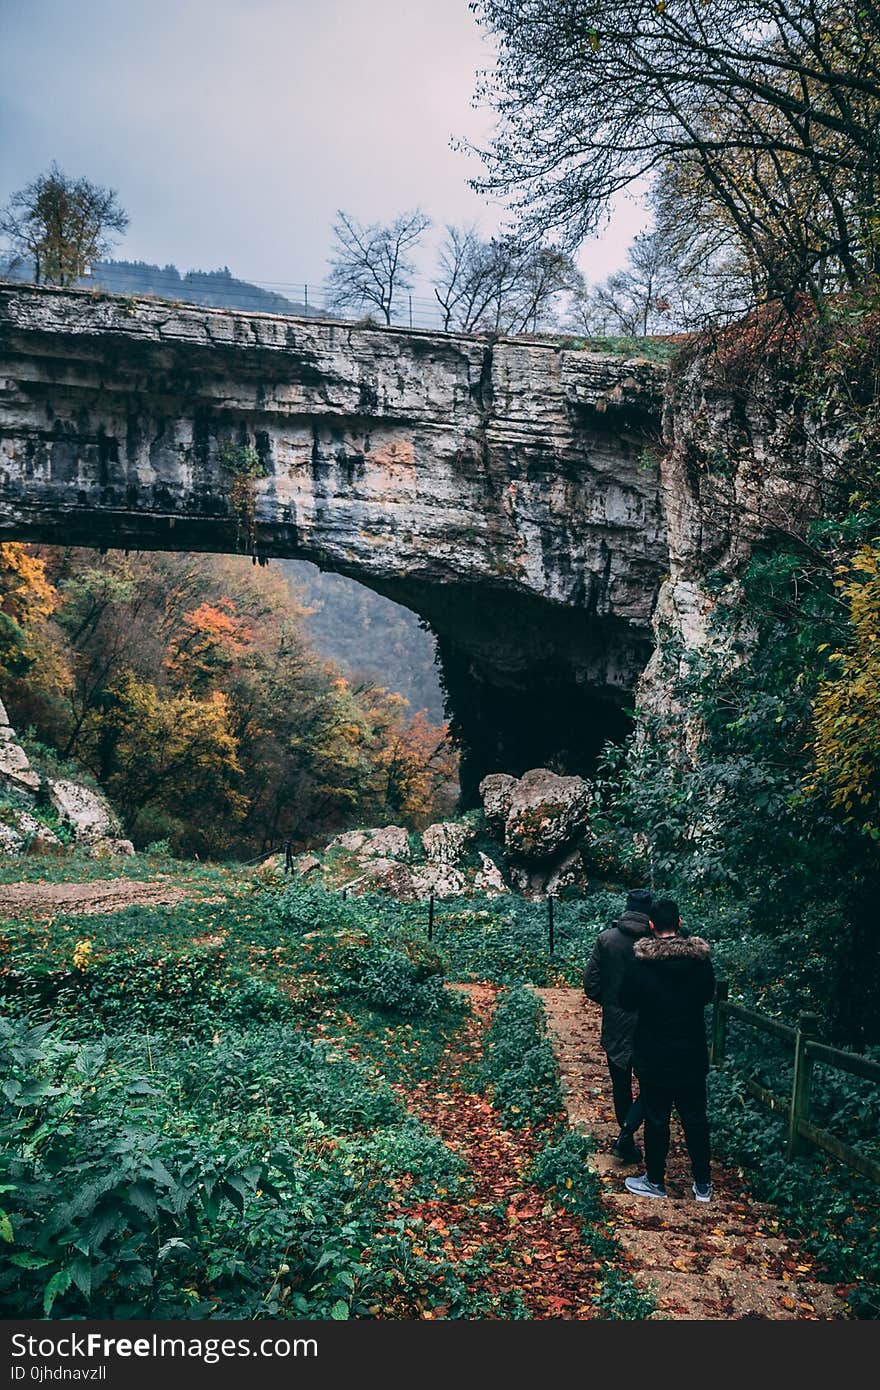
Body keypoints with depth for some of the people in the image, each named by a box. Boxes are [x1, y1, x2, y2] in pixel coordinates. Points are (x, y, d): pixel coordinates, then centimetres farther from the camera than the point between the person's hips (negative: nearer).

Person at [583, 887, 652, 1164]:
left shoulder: (606, 939, -7)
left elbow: (590, 982, -5)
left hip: (614, 1025, 3)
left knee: (621, 1086, 18)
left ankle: (627, 1141, 27)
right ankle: (626, 1134, -7)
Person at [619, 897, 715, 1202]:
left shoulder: (640, 963, -17)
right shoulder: (701, 959, -9)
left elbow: (627, 1001, -4)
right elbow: (708, 995, 8)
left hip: (653, 1059, -2)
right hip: (692, 1057, 3)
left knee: (656, 1120, 11)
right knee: (695, 1119, 16)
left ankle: (655, 1181, 24)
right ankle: (703, 1184, 25)